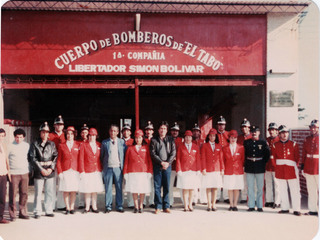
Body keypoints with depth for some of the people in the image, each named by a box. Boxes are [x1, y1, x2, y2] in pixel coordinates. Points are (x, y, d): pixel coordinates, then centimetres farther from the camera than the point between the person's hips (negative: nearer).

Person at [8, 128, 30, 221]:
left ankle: (23, 213, 15)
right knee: (12, 194, -1)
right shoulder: (10, 146, -2)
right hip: (13, 174, -3)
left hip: (24, 173, 3)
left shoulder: (27, 145, 10)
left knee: (24, 194, 5)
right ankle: (12, 214, 8)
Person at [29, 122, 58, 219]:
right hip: (39, 171, -2)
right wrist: (41, 169, -9)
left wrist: (51, 168, -6)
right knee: (38, 193, 1)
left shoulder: (52, 144, 11)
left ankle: (49, 210, 16)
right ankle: (37, 212, 11)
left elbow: (55, 156, 7)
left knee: (50, 192, 6)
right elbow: (32, 158, -4)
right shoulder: (35, 144, 2)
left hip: (50, 171, 3)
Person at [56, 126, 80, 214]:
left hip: (75, 171, 0)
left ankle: (72, 207, 10)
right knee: (65, 190, 0)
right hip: (65, 171, 0)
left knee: (73, 190, 1)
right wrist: (59, 172, -4)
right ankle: (67, 208, 10)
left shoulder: (78, 145, 7)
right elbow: (59, 160, 5)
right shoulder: (61, 146, 7)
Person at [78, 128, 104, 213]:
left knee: (95, 190, 6)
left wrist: (101, 169, 8)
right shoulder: (83, 145, -1)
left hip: (97, 171, 3)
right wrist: (82, 171, -8)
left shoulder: (99, 145, 9)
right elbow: (81, 159, -3)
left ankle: (94, 207, 14)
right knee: (87, 190, 1)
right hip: (87, 171, -2)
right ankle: (87, 207, 10)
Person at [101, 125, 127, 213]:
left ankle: (119, 206, 11)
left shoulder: (122, 142, 8)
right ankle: (108, 206, 11)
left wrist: (123, 166, 3)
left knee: (119, 188, 3)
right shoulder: (104, 142, 7)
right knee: (108, 188, 3)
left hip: (118, 168, 0)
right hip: (108, 168, 0)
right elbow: (102, 156, 11)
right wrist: (103, 166, 5)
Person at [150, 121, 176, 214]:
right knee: (157, 187, 0)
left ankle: (166, 206, 11)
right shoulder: (154, 140, 5)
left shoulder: (170, 140, 10)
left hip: (167, 165, 1)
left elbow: (173, 153, 4)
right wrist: (161, 162, -10)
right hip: (157, 166, -1)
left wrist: (168, 162, -9)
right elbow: (153, 153, -2)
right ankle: (158, 207, 6)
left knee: (167, 186, 3)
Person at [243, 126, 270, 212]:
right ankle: (251, 205, 13)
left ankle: (259, 206, 12)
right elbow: (244, 154, 10)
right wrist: (246, 163, 4)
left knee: (260, 188, 4)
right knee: (250, 188, 5)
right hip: (249, 168, 1)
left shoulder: (263, 143, 1)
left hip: (260, 168, -1)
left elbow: (267, 154, 6)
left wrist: (263, 162, 3)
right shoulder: (246, 142, 5)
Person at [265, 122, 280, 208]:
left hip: (276, 165, -6)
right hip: (267, 165, 6)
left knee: (276, 184, -2)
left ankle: (277, 202, 4)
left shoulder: (279, 140, -4)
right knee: (268, 184, 11)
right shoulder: (267, 140, 13)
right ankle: (269, 201, 20)